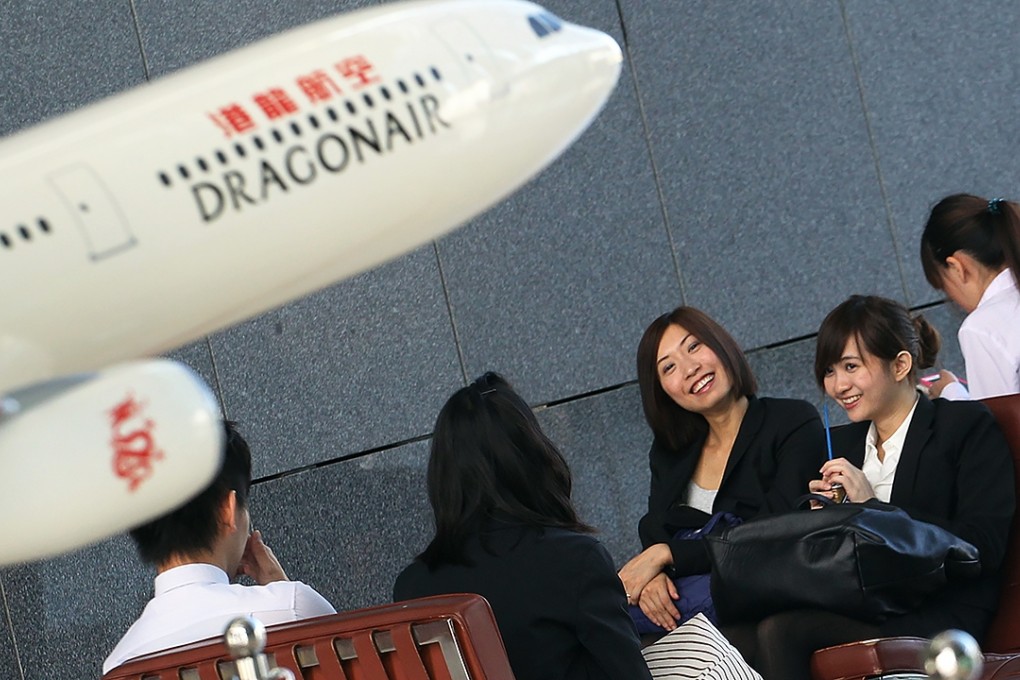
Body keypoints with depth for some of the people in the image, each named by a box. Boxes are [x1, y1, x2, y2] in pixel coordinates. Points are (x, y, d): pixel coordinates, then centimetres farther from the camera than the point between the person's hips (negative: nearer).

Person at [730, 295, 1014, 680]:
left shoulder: (969, 427, 3)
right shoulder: (841, 442, 22)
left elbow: (984, 547, -10)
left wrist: (872, 505, -11)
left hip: (940, 613, -6)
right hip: (857, 604, 6)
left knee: (780, 626, -30)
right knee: (735, 636, -26)